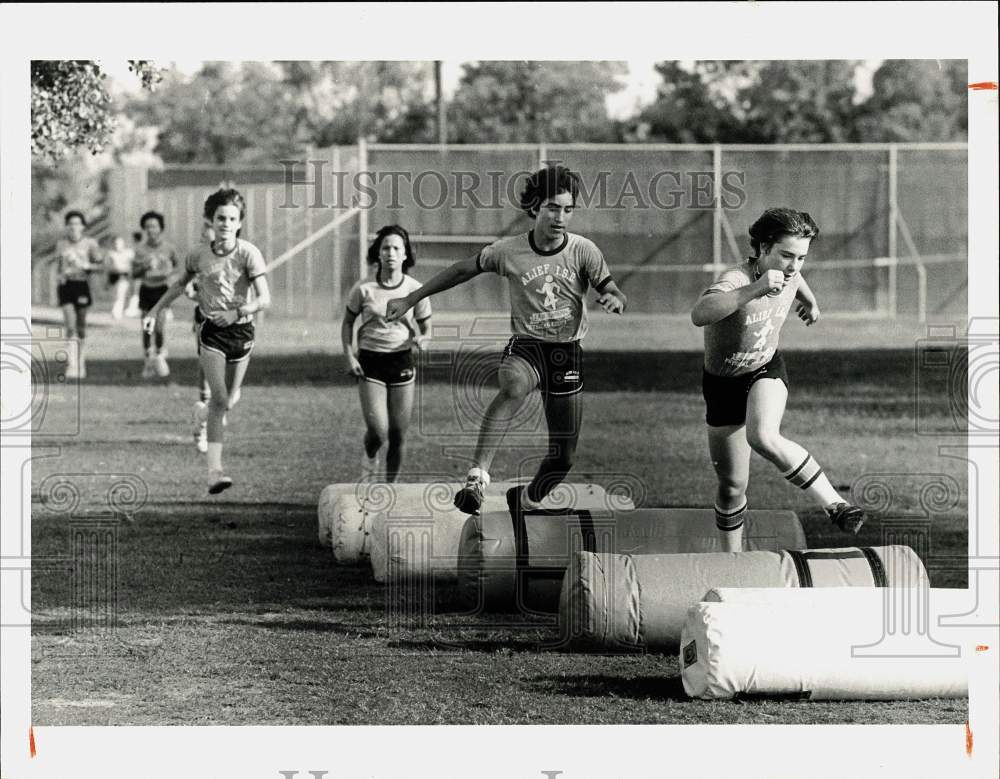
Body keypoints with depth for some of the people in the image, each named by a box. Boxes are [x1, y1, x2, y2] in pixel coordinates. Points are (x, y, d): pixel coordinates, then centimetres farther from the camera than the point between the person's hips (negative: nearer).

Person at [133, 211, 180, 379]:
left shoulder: (168, 248, -3)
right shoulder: (140, 249, 0)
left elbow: (177, 264, 15)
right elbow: (134, 273, 3)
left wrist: (169, 272, -5)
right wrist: (143, 267, -16)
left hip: (162, 289, -2)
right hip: (146, 289, 2)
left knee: (159, 326, -13)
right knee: (147, 328, 5)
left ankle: (160, 356, 9)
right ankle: (149, 360, 17)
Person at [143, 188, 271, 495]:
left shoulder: (249, 253, -10)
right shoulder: (199, 256, -2)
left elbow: (264, 299, -15)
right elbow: (180, 285, 19)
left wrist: (236, 313, -29)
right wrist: (154, 312, 16)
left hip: (241, 330, 1)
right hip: (212, 331, -1)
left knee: (230, 399, 12)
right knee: (219, 398, -14)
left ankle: (213, 419, 50)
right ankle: (215, 470, -17)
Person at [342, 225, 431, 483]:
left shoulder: (415, 290, -3)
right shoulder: (363, 289, -5)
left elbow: (426, 327, 8)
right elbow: (348, 322, 8)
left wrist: (422, 339, -15)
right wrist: (349, 356, -5)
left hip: (402, 363, 1)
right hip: (370, 364, -1)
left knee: (398, 435, 2)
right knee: (377, 431, -13)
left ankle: (391, 486, 20)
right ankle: (370, 459, 21)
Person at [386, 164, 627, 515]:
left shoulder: (583, 251, -5)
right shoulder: (509, 250, -5)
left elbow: (613, 293, -6)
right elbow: (462, 271, 9)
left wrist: (614, 299, -33)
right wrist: (410, 299, 13)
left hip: (567, 354, 2)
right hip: (524, 346, -2)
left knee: (563, 457, 5)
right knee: (512, 390, -40)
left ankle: (526, 500, 36)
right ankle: (477, 476, -49)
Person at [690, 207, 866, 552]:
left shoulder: (789, 275, -11)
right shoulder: (735, 280, -31)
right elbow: (699, 315, -54)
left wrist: (810, 302, 38)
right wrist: (755, 289, -61)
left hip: (766, 370, 2)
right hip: (723, 384, -2)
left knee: (764, 438, -32)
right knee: (732, 485, 6)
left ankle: (835, 505, -29)